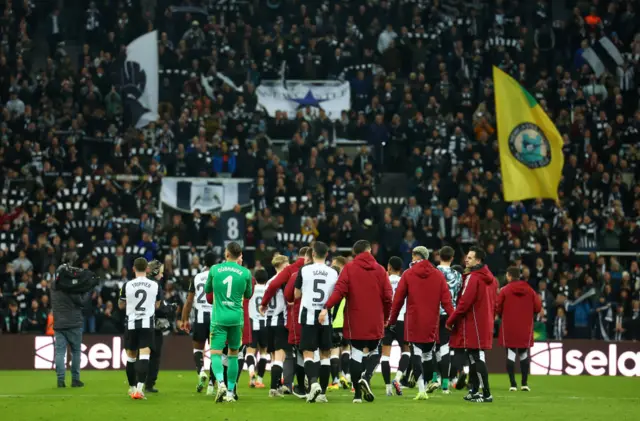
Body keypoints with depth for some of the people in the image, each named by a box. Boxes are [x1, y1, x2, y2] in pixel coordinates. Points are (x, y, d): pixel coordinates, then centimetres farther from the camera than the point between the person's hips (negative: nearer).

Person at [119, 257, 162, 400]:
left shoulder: (127, 285, -4)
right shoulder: (155, 285, -2)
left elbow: (121, 305, 9)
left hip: (131, 324, 1)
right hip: (148, 324, -1)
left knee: (131, 355, 15)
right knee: (144, 355, -8)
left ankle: (132, 387, 25)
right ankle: (140, 387, -24)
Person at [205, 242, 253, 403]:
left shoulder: (215, 269, 1)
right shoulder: (245, 272, 0)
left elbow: (207, 290, 15)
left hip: (218, 317, -1)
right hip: (236, 317, 1)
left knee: (216, 353, -3)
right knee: (233, 355, 13)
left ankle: (221, 382, -30)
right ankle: (230, 392, 13)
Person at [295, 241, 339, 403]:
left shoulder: (304, 270, -3)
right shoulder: (333, 273, 2)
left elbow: (296, 295, 7)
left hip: (308, 316, -2)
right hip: (326, 317, 2)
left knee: (308, 353, -1)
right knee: (325, 354, 10)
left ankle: (313, 382, -26)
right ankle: (322, 392, 8)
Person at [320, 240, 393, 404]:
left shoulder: (349, 268, 0)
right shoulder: (380, 270, 5)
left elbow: (340, 290, -14)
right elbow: (388, 297, 2)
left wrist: (327, 307, -19)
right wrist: (385, 318, 15)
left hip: (355, 322, -1)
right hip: (375, 323, 1)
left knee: (356, 354, 4)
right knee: (372, 352, 15)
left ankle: (357, 393, 2)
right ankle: (366, 378, -13)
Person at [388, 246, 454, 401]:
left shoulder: (408, 274, -2)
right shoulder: (438, 275, 4)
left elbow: (398, 299, 0)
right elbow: (446, 298, -1)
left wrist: (392, 319, 9)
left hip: (413, 322, -2)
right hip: (431, 324, 2)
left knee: (416, 354, -2)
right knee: (428, 354, 12)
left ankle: (421, 389, -15)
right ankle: (425, 389, 14)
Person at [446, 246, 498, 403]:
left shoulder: (473, 278, -14)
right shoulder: (490, 278, 13)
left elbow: (464, 302, -18)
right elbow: (494, 303, 18)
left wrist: (450, 321, -9)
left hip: (474, 325, -9)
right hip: (486, 324, 9)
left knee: (477, 358, -8)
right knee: (474, 358, 14)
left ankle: (486, 394, -10)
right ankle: (474, 391, 18)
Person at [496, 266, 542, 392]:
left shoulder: (505, 290, -6)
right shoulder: (530, 290, 2)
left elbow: (498, 309, -4)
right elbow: (538, 308, 2)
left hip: (509, 328, -2)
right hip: (525, 329, 2)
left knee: (511, 354, 1)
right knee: (524, 354, 13)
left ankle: (513, 384, -5)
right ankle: (524, 384, 10)